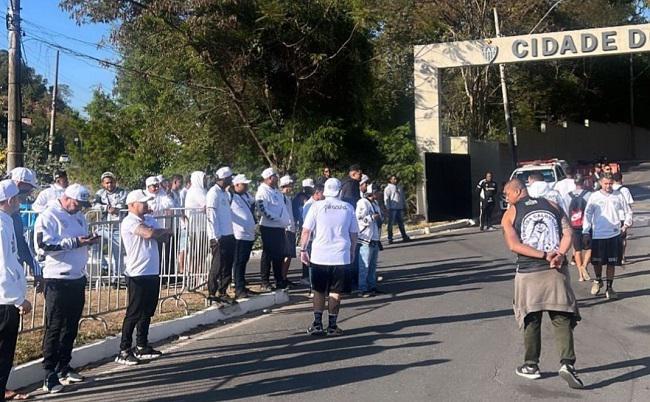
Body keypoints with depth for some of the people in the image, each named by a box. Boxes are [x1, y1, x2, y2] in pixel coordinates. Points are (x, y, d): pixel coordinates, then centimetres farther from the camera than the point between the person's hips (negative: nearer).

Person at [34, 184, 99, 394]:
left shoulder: (79, 217, 14)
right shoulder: (48, 217, -10)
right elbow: (44, 246, -20)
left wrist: (89, 240, 1)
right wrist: (75, 242, -23)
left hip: (78, 278, 8)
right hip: (57, 280, -8)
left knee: (71, 326, 13)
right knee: (54, 327, -2)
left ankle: (64, 368, 24)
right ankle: (50, 375, 4)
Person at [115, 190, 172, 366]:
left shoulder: (149, 219, 14)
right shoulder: (129, 222, -12)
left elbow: (163, 236, 6)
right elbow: (149, 234, -25)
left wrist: (159, 232, -15)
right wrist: (164, 231, -6)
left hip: (153, 272, 8)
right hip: (137, 274, -8)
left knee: (147, 311, 15)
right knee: (134, 313, -3)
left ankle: (141, 346, 26)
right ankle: (124, 351, 5)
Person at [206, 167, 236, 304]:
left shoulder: (225, 193, 16)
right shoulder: (214, 193, -11)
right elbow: (211, 215, -15)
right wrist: (216, 236, -18)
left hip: (228, 235, 8)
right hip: (219, 236, -8)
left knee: (228, 265, 11)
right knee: (218, 266, -2)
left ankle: (222, 292, 20)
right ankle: (212, 294, 7)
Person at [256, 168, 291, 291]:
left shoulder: (276, 191, 16)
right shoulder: (262, 191, -11)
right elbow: (263, 209, -20)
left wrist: (288, 220, 9)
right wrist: (277, 219, -20)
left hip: (280, 228, 8)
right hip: (269, 228, -8)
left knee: (279, 255, 13)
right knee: (268, 255, -2)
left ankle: (279, 281, 22)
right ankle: (265, 282, 6)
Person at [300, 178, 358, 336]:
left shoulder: (317, 206, -3)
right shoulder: (348, 208, 4)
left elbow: (306, 230, -6)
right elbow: (354, 233, 10)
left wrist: (303, 249, 3)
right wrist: (352, 252, 21)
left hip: (319, 256, -1)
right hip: (341, 257, 1)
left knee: (319, 291, 10)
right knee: (335, 292, 6)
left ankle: (317, 324, 8)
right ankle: (332, 326, 8)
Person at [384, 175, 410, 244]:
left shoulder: (400, 187, 16)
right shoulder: (388, 188, -2)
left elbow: (403, 197, 21)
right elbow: (386, 199, -7)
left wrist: (404, 205, 14)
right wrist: (388, 207, -13)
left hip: (399, 208, 6)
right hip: (392, 208, -6)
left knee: (401, 223, 11)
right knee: (391, 223, -3)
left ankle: (404, 236, 17)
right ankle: (390, 238, 0)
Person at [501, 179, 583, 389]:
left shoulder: (510, 214, 3)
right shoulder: (552, 205, 12)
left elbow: (513, 245, -10)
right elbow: (568, 233, 0)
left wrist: (544, 255, -12)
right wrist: (559, 255, -12)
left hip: (529, 274, -2)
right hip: (557, 271, 2)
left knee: (531, 320, 12)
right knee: (562, 319, 5)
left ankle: (531, 366, 21)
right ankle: (567, 363, -11)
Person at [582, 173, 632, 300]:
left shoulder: (618, 196, 2)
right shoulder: (594, 197, -1)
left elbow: (628, 211, 13)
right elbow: (587, 215, 0)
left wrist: (626, 224, 1)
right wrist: (586, 232, -3)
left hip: (614, 234, 0)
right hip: (597, 235, 0)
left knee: (611, 263, 4)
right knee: (596, 261, 10)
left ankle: (609, 288, 15)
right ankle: (598, 280, 36)